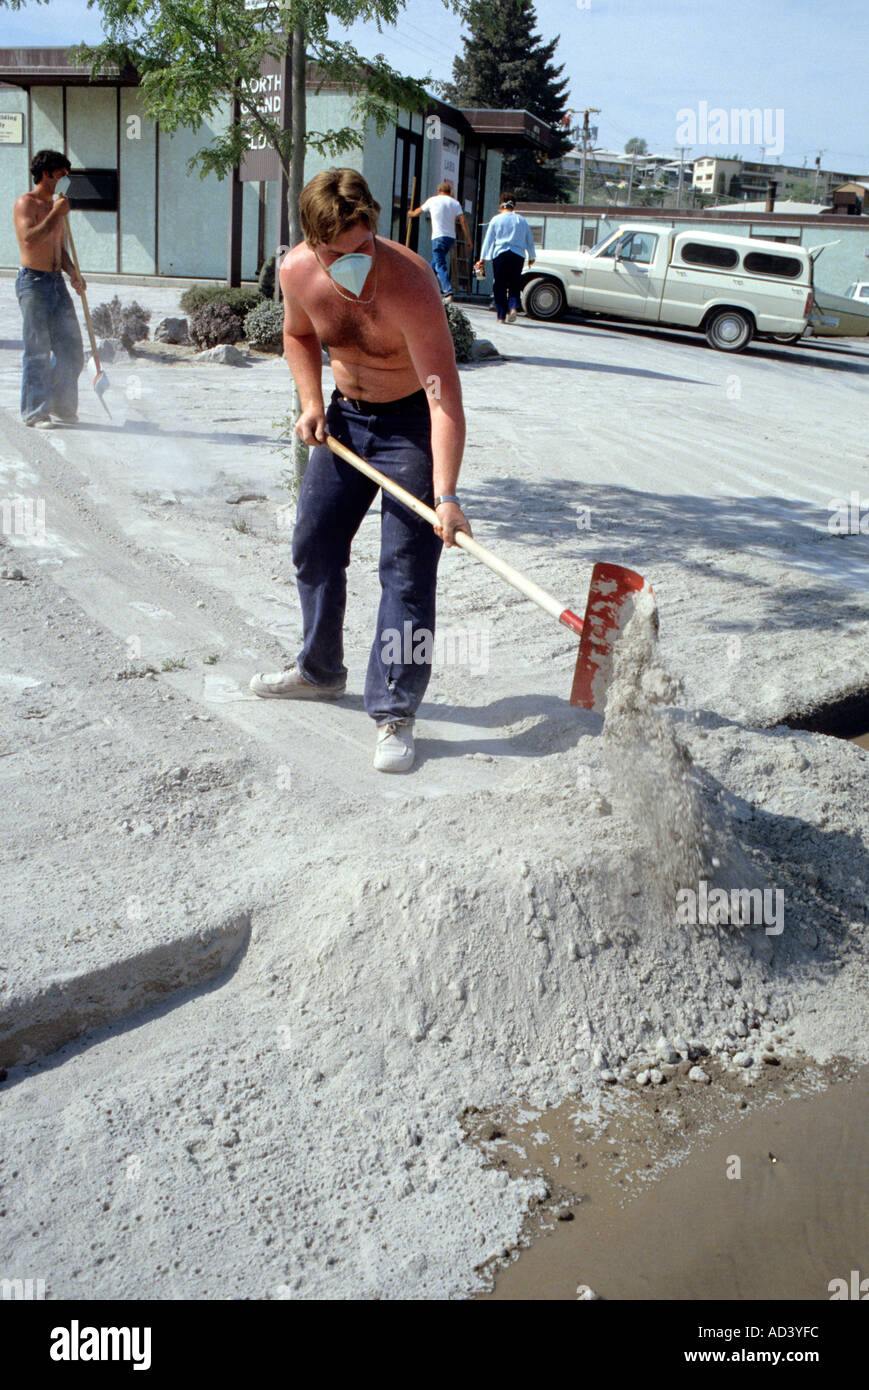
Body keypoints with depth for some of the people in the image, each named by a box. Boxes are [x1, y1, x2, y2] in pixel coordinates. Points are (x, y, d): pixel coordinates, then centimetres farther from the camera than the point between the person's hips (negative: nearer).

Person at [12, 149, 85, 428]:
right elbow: (29, 240, -22)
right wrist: (56, 214, -18)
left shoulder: (56, 206, 19)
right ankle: (34, 412, 2)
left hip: (57, 282, 7)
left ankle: (62, 406, 19)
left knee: (71, 348, 5)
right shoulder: (25, 203, -6)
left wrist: (73, 274, 6)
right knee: (38, 351, -6)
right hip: (33, 282, -7)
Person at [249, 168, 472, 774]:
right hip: (345, 415, 6)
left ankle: (395, 712, -5)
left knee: (407, 569, -12)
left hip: (411, 422, -6)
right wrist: (312, 404, -6)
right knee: (314, 546, 12)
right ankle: (320, 671, 33)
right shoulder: (298, 271, -15)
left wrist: (445, 495, -47)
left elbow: (445, 399, -37)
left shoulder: (409, 284, -32)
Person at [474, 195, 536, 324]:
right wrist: (531, 257, 32)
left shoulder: (496, 220, 5)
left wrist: (482, 258, 8)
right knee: (514, 285, 8)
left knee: (499, 286, 4)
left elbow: (488, 240, 5)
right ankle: (513, 306, -17)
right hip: (518, 256, 2)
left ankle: (501, 315, 1)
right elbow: (530, 241, 19)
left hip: (500, 254, -2)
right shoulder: (522, 220, 12)